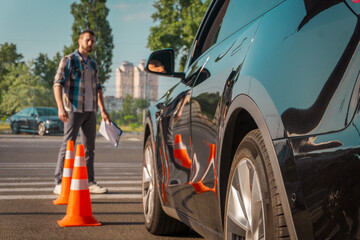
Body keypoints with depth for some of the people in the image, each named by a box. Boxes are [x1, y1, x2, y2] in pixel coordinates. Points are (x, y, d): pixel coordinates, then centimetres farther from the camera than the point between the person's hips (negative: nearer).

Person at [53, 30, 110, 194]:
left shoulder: (93, 64, 16)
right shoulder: (68, 61, -3)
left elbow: (97, 88, 20)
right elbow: (58, 84, -11)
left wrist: (103, 110, 11)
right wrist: (60, 107, -23)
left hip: (90, 111, 6)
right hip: (73, 110, -6)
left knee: (89, 148, 7)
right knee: (68, 146, -7)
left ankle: (89, 182, 13)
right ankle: (59, 184, -4)